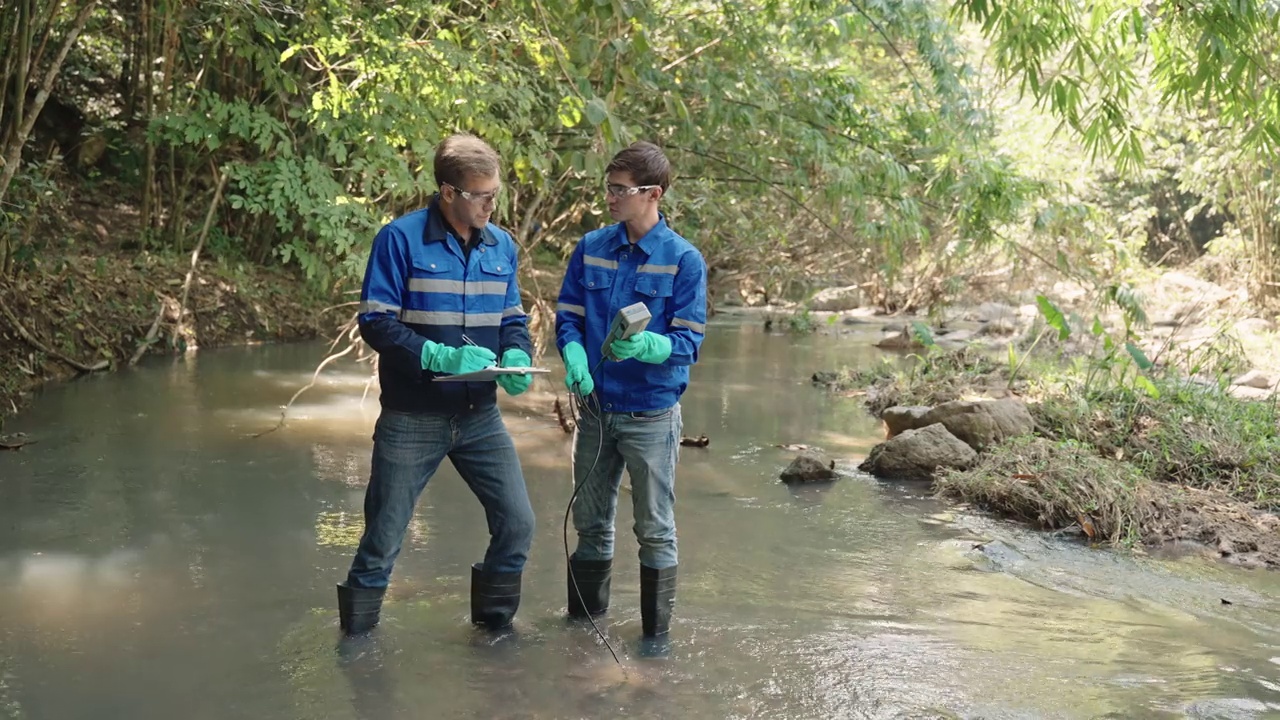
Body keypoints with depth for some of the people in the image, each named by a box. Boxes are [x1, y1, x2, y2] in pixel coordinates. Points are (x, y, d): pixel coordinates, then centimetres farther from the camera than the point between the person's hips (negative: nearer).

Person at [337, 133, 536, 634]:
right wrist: (443, 357, -24)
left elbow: (513, 320, 12)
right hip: (411, 419, -4)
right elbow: (376, 322, -13)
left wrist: (516, 358, -10)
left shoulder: (501, 246, 5)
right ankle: (357, 638, 25)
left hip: (480, 416, 5)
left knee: (517, 523, 3)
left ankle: (495, 621, 26)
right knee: (383, 540, 5)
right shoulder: (401, 240, -11)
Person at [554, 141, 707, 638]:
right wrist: (575, 359, -17)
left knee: (655, 531, 6)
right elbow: (567, 316, 4)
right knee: (590, 523, 16)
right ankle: (584, 620, 33)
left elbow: (688, 342, -13)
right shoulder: (591, 249, 2)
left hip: (651, 415, -4)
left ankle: (656, 633, 21)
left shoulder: (683, 260, -10)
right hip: (596, 409, 4)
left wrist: (644, 345, -33)